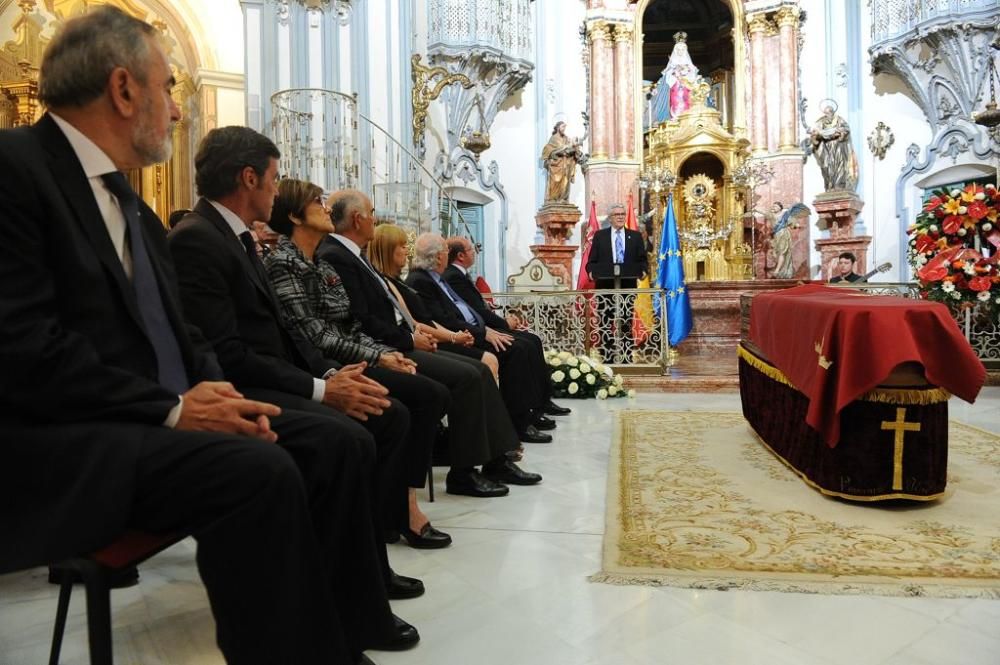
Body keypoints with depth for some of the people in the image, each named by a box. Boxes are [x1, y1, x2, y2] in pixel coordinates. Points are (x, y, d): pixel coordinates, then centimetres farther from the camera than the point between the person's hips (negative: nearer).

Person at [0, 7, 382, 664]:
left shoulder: (134, 206, 18)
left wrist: (214, 395, -5)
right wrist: (173, 408, -19)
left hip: (158, 418, 8)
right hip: (60, 442, -8)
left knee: (337, 446, -6)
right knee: (260, 473, -31)